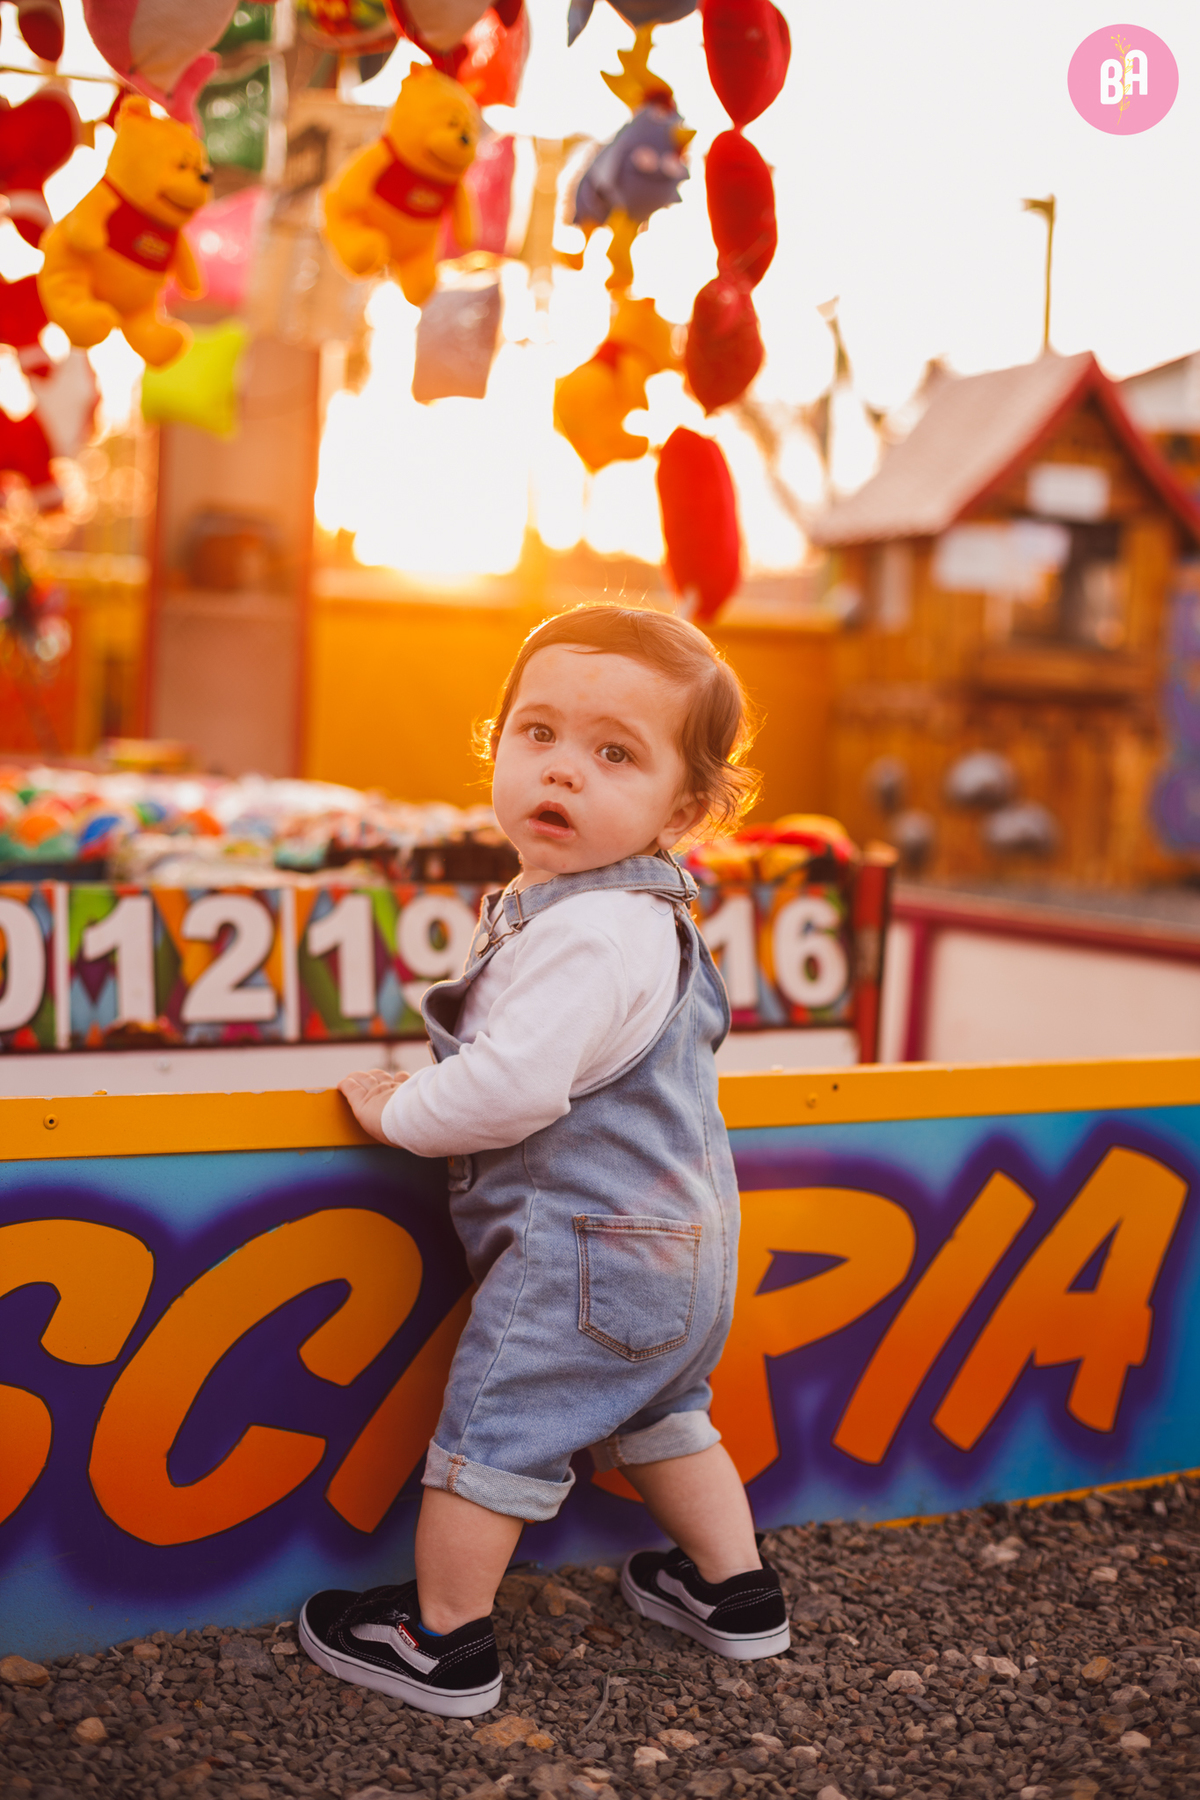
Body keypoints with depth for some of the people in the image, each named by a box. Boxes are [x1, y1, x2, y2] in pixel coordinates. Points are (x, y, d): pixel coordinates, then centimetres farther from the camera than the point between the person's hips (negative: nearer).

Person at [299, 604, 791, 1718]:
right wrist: (432, 1093, 16)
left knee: (492, 1431, 3)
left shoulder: (591, 932, -27)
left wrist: (399, 1112, -14)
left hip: (588, 1246, -10)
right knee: (655, 1414, 26)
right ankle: (736, 1592, 39)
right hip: (675, 1237, 10)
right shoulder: (637, 912, 7)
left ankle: (444, 1643, 18)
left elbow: (512, 1086, -32)